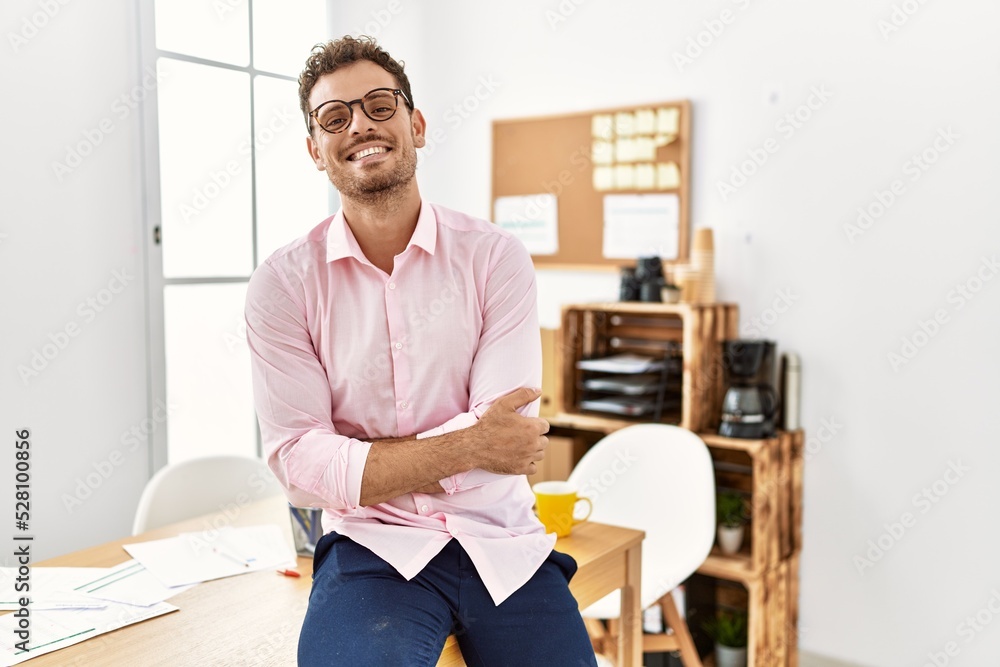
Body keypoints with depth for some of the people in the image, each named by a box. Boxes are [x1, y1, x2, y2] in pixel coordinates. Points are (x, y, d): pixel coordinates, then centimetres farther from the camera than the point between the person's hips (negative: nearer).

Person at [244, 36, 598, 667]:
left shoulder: (496, 257, -2)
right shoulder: (283, 283, -2)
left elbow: (506, 434, -11)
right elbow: (298, 464, -9)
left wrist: (348, 460, -10)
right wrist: (467, 448, -14)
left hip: (501, 542, 2)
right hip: (373, 549, -1)